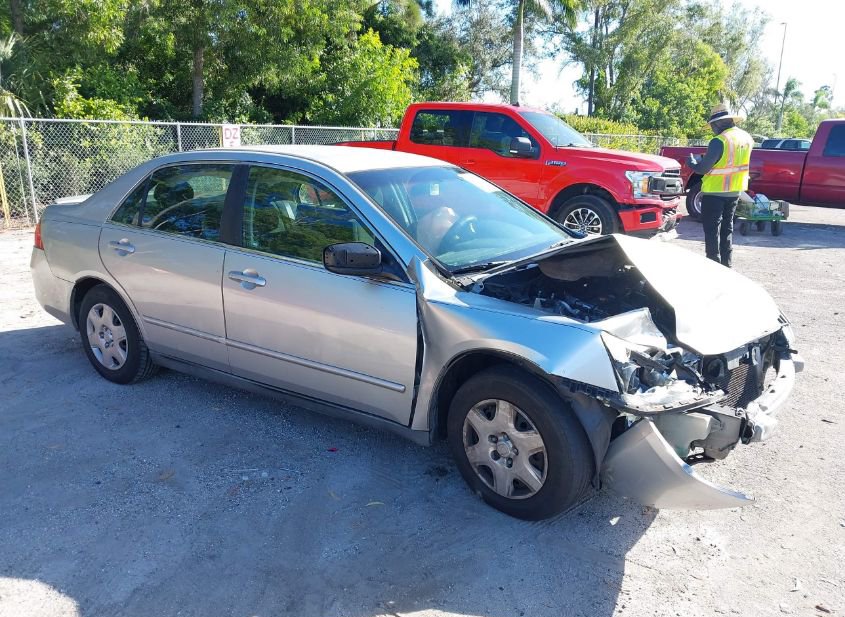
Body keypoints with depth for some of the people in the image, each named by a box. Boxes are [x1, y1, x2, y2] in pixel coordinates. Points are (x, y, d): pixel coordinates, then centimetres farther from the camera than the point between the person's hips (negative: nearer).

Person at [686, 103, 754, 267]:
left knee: (712, 229, 1)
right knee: (727, 227, 18)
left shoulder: (719, 141, -21)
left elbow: (702, 168, -20)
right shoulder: (746, 138, 3)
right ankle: (726, 263, 24)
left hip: (715, 192, -7)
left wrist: (691, 162, 0)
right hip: (735, 191, 8)